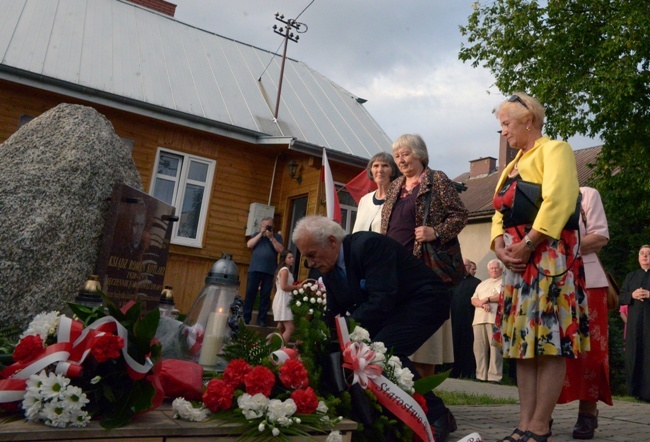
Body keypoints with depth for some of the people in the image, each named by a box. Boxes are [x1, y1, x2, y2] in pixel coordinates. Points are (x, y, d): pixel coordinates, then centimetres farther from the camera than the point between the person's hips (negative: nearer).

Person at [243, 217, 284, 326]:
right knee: (250, 293, -2)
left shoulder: (277, 236, 10)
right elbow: (249, 245, 0)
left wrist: (271, 237, -9)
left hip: (269, 271, -1)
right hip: (254, 269, 1)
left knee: (265, 295, 0)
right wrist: (261, 233, -4)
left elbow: (281, 250, -3)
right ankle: (245, 318, 3)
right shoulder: (256, 235, 16)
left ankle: (261, 319, 5)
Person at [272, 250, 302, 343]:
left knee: (281, 329, 11)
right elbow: (283, 286, -20)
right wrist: (297, 287, -11)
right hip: (283, 300, -11)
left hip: (285, 300, 11)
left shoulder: (286, 270, 21)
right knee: (290, 328, -15)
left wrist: (295, 286, 10)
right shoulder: (285, 270, -10)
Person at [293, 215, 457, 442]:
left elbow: (382, 299, -33)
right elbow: (334, 313, 6)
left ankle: (437, 417, -10)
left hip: (424, 300, -9)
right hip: (389, 309, 9)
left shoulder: (369, 244, -27)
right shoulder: (330, 268, 0)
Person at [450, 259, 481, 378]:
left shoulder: (476, 282, 5)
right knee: (456, 343, 4)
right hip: (455, 318, 3)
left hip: (469, 319, -3)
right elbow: (450, 299, 12)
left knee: (468, 344, -1)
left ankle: (469, 372, 5)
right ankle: (454, 371, 10)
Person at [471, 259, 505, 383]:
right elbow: (473, 299, 16)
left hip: (495, 318, -5)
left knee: (495, 347, -8)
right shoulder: (482, 284, 27)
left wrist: (487, 299, -1)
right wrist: (482, 304, -5)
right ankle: (481, 375, 4)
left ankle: (495, 376, -6)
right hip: (479, 319, 5)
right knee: (479, 348, 1)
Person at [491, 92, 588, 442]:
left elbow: (558, 201, -16)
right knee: (523, 341, 6)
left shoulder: (554, 149, 0)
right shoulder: (514, 165, 23)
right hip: (518, 262, 8)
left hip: (548, 258, -8)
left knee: (549, 341, -6)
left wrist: (528, 244, -19)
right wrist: (500, 245, -2)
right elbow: (501, 211, 17)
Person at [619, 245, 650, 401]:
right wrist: (632, 295, -8)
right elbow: (620, 298, 12)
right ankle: (637, 391, 8)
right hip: (634, 323, 3)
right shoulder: (630, 276, 18)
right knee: (634, 355, 2)